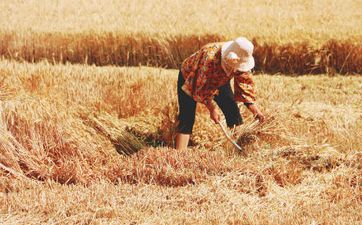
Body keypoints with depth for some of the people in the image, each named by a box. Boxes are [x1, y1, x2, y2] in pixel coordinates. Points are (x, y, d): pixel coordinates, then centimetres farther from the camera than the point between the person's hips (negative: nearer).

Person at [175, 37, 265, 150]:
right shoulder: (209, 58, -44)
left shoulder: (240, 60, -24)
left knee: (233, 112, -4)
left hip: (218, 82, 6)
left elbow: (245, 83, -15)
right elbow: (202, 86, -35)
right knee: (187, 119, -16)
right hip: (190, 79, -5)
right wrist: (211, 109, -33)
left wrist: (254, 108, -24)